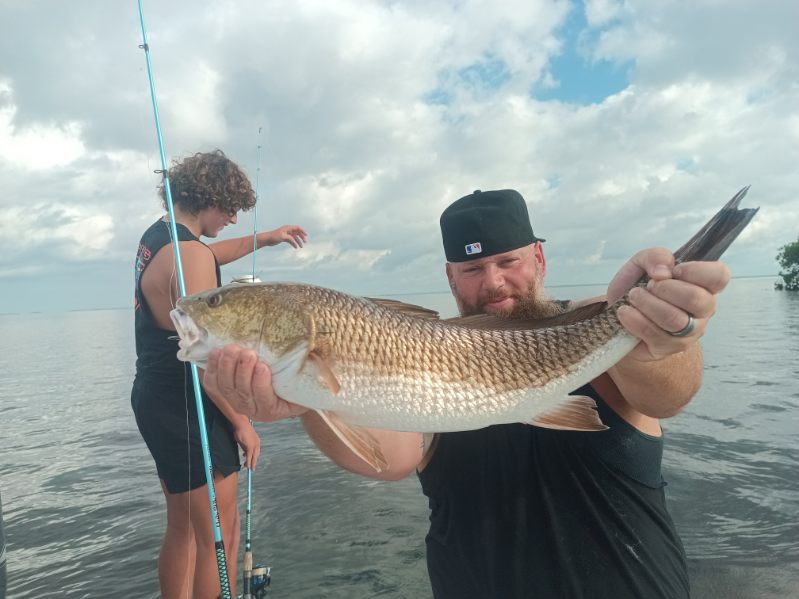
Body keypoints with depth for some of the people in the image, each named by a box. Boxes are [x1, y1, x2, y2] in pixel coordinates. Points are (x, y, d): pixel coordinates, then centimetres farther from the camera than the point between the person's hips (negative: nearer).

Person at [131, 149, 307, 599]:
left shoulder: (158, 236, 11)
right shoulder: (190, 254, -19)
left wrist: (265, 238, 37)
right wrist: (242, 423, -15)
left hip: (157, 399, 10)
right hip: (185, 406, -10)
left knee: (183, 529, 19)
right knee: (220, 534, 0)